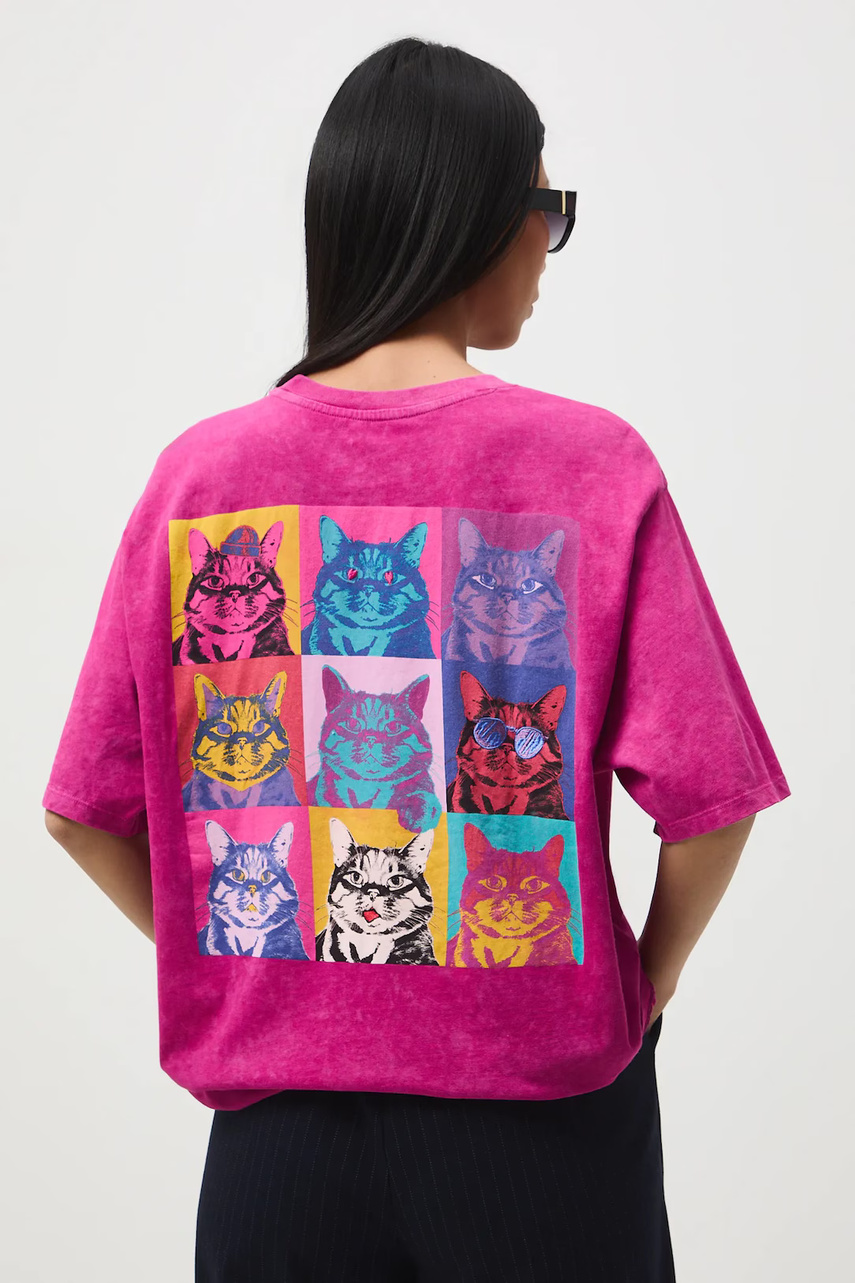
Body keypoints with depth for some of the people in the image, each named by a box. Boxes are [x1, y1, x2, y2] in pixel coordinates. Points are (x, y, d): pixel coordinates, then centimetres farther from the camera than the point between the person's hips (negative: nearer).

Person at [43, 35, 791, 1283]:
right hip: (537, 1112, -1)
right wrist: (645, 988, 3)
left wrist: (241, 977, 8)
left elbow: (86, 811, -2)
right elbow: (706, 799, -14)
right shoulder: (595, 465, -12)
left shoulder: (198, 474, -5)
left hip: (278, 1108, 2)